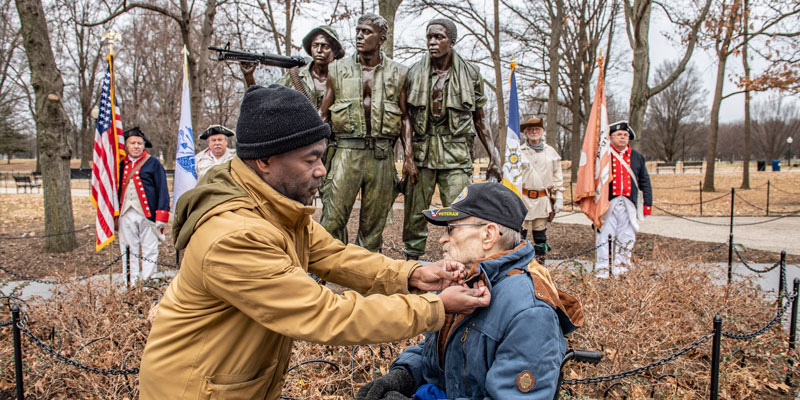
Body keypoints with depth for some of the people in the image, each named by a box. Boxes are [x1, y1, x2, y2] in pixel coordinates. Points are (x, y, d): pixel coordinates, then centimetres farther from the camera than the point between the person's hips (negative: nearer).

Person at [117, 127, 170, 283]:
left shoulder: (153, 163, 2)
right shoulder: (122, 165, 13)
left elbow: (162, 190, -2)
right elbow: (116, 188, 21)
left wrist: (161, 216, -10)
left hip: (147, 214, -4)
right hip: (126, 215, 4)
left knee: (149, 251, 2)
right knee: (128, 251, 7)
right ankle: (130, 283, 15)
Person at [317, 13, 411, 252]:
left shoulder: (398, 73, 9)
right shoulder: (338, 69, 9)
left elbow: (405, 117, 10)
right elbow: (323, 113, 12)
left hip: (382, 154, 1)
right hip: (347, 150, 0)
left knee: (374, 219, 7)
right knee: (333, 217, -7)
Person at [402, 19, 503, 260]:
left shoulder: (470, 74, 6)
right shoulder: (415, 73, 7)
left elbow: (480, 119, 11)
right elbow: (406, 118, 5)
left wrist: (493, 157, 6)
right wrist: (408, 155, -6)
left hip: (456, 155, -1)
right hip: (421, 152, 1)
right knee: (415, 215, 6)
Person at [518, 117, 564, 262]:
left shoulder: (551, 152, 12)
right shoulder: (519, 151, 2)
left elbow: (557, 177, 13)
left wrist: (559, 198, 7)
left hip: (543, 199, 3)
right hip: (524, 198, -2)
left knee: (540, 232, 8)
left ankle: (540, 261, 16)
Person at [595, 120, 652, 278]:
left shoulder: (637, 157, 15)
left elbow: (645, 182, 15)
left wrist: (647, 204, 8)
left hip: (629, 204, 3)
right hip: (608, 203, -3)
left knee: (627, 238, 5)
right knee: (604, 236, -4)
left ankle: (620, 267, 16)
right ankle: (602, 268, 4)